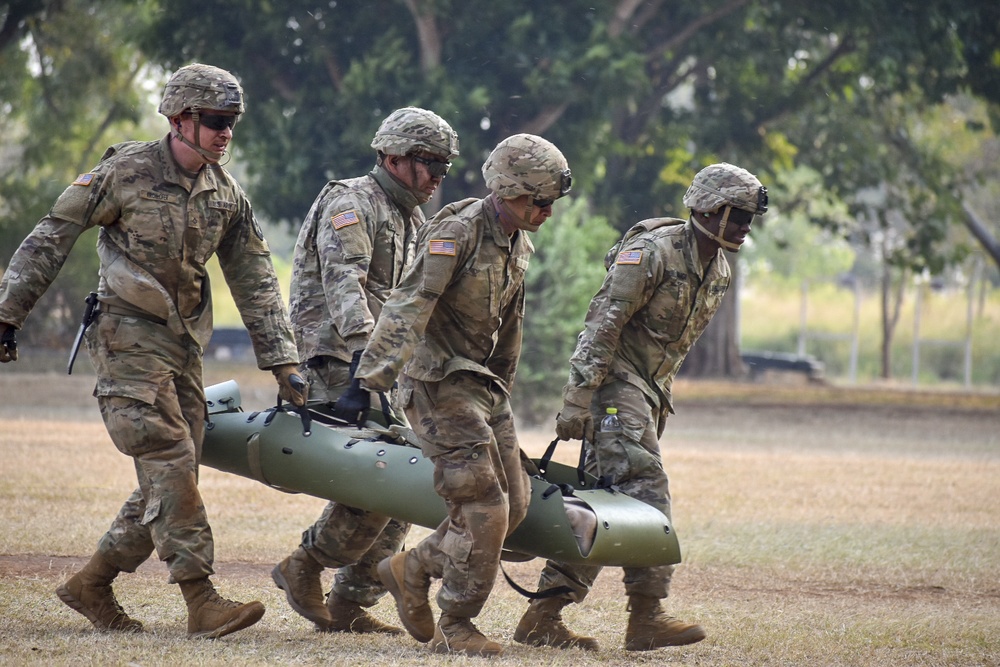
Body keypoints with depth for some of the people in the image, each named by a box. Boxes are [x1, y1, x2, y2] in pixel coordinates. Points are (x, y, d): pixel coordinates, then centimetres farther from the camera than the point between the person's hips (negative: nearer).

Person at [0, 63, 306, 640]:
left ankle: (92, 586, 17)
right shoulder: (128, 171, -9)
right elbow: (52, 238, -3)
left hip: (185, 345, 7)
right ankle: (203, 602, -20)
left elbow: (256, 282, 12)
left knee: (170, 481, 4)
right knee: (170, 462, -16)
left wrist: (284, 363, 7)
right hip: (129, 338, -7)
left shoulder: (227, 195, 9)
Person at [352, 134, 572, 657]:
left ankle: (411, 570, 22)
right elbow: (407, 307, -26)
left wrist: (502, 389, 26)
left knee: (513, 504, 8)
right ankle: (454, 628, -3)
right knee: (482, 506, -13)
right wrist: (373, 376, -34)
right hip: (438, 381, -9)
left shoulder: (518, 245, 9)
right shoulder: (456, 234, -18)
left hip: (481, 381, 9)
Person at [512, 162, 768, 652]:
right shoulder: (652, 252, -16)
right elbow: (602, 323, -19)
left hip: (648, 391, 9)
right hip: (615, 379, -9)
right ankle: (646, 618, -15)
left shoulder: (718, 272, 11)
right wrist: (577, 400, -23)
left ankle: (542, 618, 7)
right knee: (645, 490, -16)